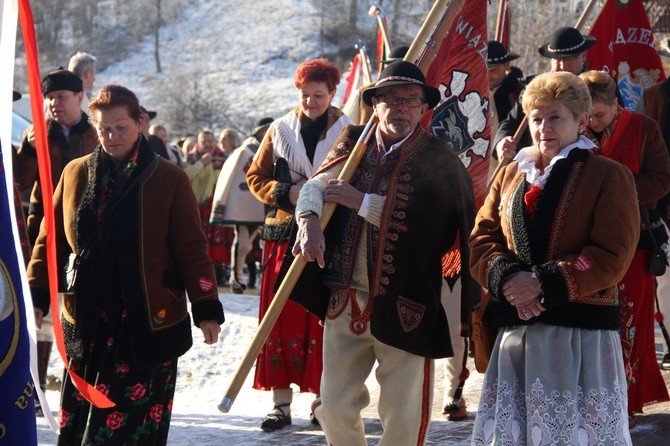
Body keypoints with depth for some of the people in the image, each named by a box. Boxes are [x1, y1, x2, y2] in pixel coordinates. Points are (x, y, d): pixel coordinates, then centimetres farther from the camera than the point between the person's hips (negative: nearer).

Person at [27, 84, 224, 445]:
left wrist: (206, 307, -7)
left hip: (149, 320, -3)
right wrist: (36, 294, 6)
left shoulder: (168, 179, -1)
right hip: (88, 320, 3)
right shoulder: (76, 174, 7)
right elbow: (51, 238, 12)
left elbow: (192, 249, -1)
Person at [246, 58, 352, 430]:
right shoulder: (280, 130, 8)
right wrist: (286, 193, -7)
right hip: (285, 235, 2)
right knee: (282, 320, 1)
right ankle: (281, 403, 5)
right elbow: (256, 177, 12)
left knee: (325, 321, 0)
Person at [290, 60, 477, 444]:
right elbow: (316, 184, -2)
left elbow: (424, 221, -17)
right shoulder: (354, 142, 7)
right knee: (335, 406, 10)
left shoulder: (439, 160, -6)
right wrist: (309, 219, -24)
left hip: (405, 305, -4)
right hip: (345, 298, 4)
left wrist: (361, 201, -15)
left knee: (403, 413, 5)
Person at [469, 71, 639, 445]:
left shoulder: (609, 176, -1)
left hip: (581, 333, -5)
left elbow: (612, 257, -10)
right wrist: (507, 278, -12)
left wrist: (543, 283, -18)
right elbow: (482, 240, 9)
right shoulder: (510, 175, 16)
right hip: (516, 331, 5)